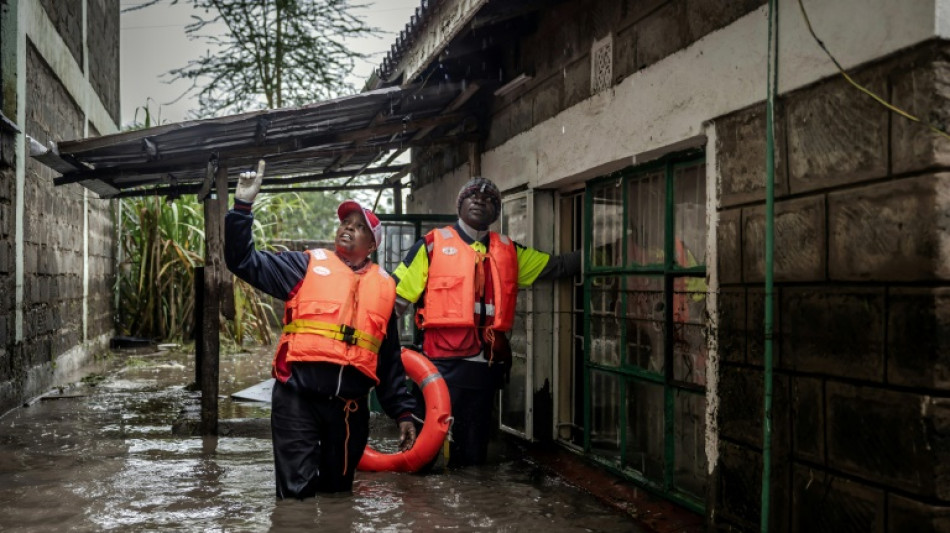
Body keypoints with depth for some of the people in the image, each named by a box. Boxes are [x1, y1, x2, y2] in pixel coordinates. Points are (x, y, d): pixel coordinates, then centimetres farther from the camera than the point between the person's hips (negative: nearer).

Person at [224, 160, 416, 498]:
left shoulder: (383, 285, 15)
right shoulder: (307, 266, 8)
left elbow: (390, 358, 18)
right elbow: (243, 261, 3)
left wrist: (402, 411, 16)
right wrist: (243, 206, -7)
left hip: (350, 404, 3)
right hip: (297, 397, -3)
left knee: (338, 491, 13)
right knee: (297, 491, -6)